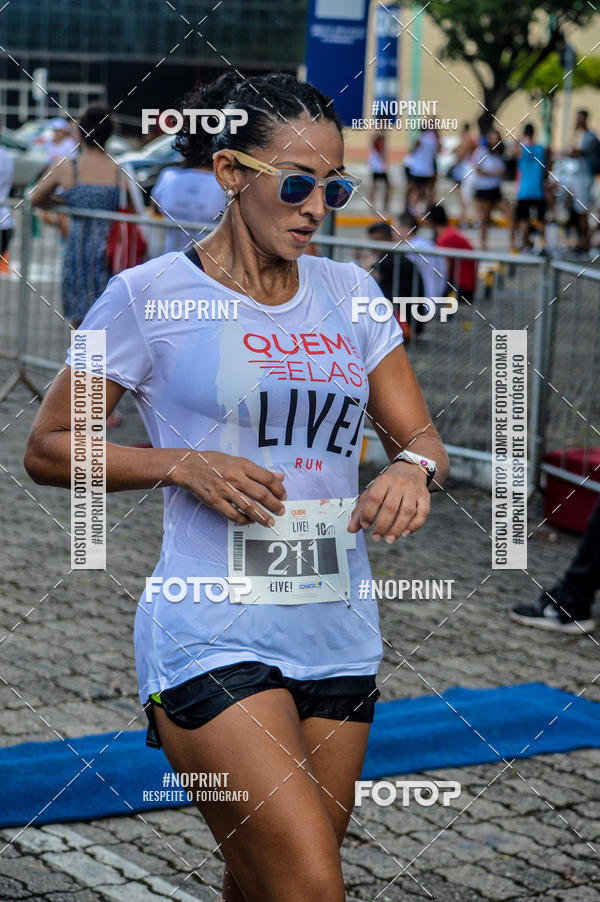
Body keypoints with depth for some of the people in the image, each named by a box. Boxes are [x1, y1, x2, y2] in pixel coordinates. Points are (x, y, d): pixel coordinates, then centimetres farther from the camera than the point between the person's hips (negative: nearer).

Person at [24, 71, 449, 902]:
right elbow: (48, 448, 0)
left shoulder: (350, 293, 10)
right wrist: (184, 465, -14)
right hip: (212, 640, -5)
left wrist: (412, 469, -11)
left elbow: (421, 438, 13)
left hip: (339, 641, 6)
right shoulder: (150, 295, -5)